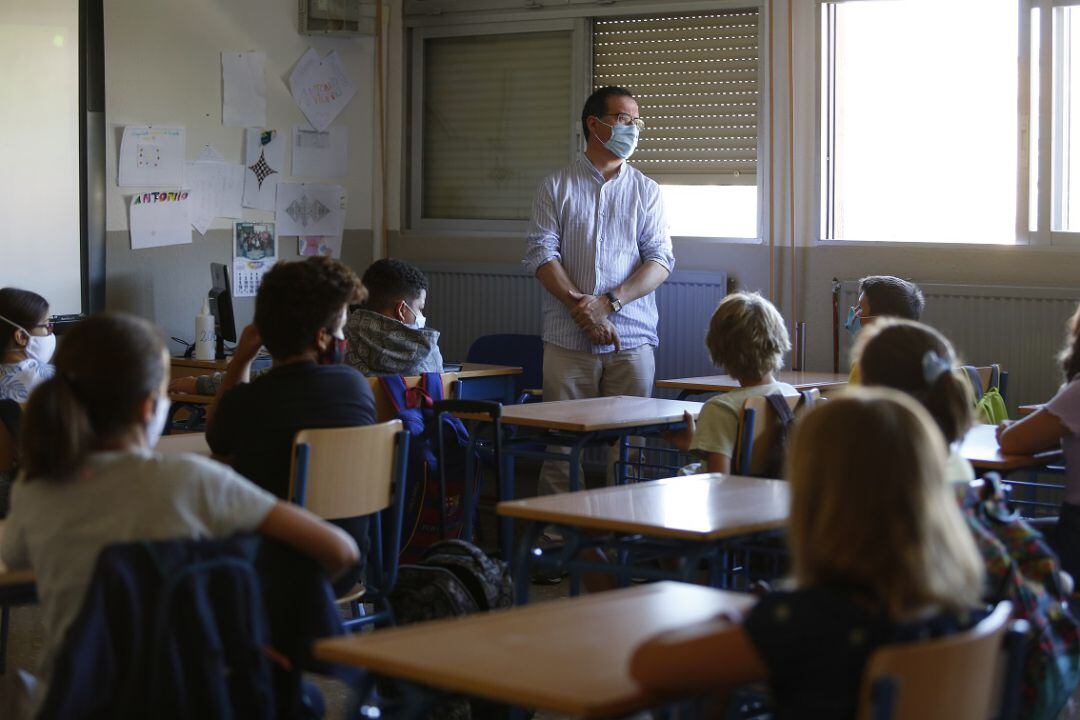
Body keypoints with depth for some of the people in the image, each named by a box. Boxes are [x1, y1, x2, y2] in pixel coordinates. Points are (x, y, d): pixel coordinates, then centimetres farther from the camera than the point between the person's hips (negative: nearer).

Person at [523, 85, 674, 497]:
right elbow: (541, 254, -1)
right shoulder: (556, 187, 8)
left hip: (632, 339, 1)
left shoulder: (646, 192, 11)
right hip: (568, 340, -1)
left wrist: (608, 302, -13)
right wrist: (581, 307, -14)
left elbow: (661, 260, 2)